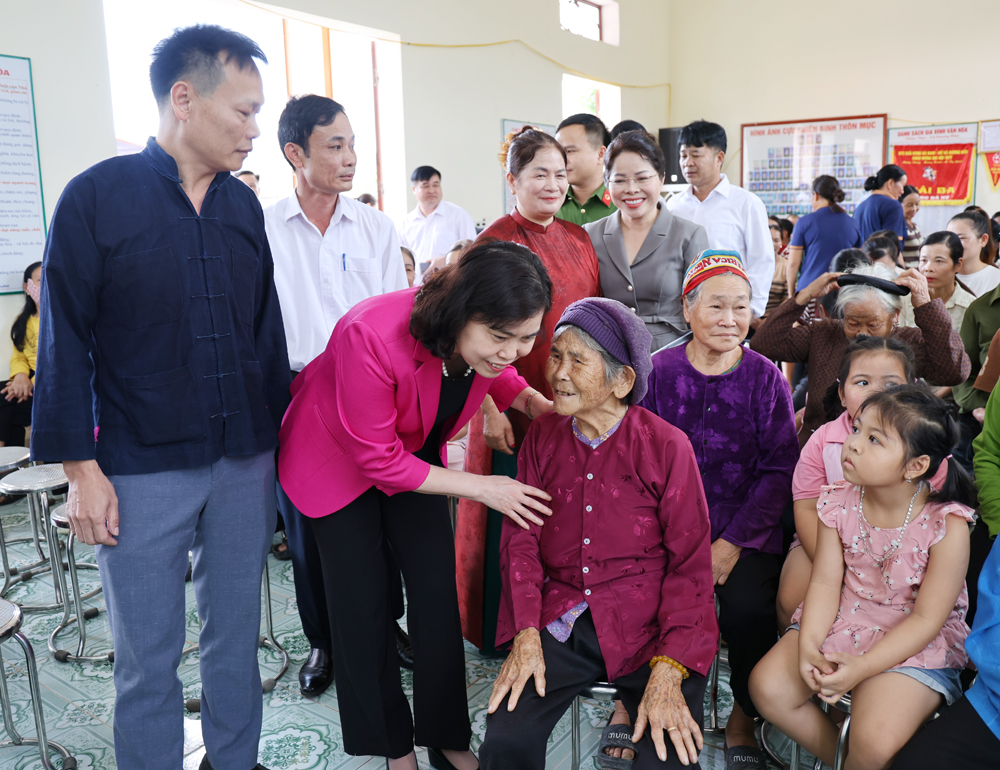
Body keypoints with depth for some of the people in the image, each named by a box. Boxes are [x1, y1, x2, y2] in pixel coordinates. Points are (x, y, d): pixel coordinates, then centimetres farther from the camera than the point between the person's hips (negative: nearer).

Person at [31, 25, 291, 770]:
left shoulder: (243, 205, 6)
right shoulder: (97, 196, -6)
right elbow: (66, 342, -6)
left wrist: (278, 432, 11)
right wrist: (82, 468, -8)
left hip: (246, 460, 4)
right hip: (142, 469, -4)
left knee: (237, 635, 16)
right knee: (149, 657, 9)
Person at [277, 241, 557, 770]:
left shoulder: (492, 334, -23)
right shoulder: (372, 335, -41)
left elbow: (501, 378, 3)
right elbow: (378, 460, -30)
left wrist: (537, 403, -20)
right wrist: (482, 487, -29)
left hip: (413, 449, 5)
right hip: (338, 455, -4)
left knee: (436, 588, 2)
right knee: (363, 600, 3)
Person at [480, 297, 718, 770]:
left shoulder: (666, 446, -6)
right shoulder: (542, 437, 5)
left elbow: (690, 565, -6)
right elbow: (520, 540, 4)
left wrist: (668, 671, -16)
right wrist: (526, 634, -9)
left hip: (647, 624, -2)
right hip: (560, 620, 3)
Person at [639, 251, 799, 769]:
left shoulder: (765, 378, 3)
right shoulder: (658, 371, 2)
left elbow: (779, 470, -1)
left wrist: (733, 542, -11)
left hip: (745, 532, 1)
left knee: (749, 608, -24)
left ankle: (742, 717, 9)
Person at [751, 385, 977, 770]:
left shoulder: (947, 525, -19)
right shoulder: (839, 503, -7)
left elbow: (926, 619, -16)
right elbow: (825, 583, -5)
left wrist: (862, 667, -23)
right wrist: (808, 646, -21)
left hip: (915, 646, -4)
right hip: (841, 622, 4)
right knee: (767, 686, -12)